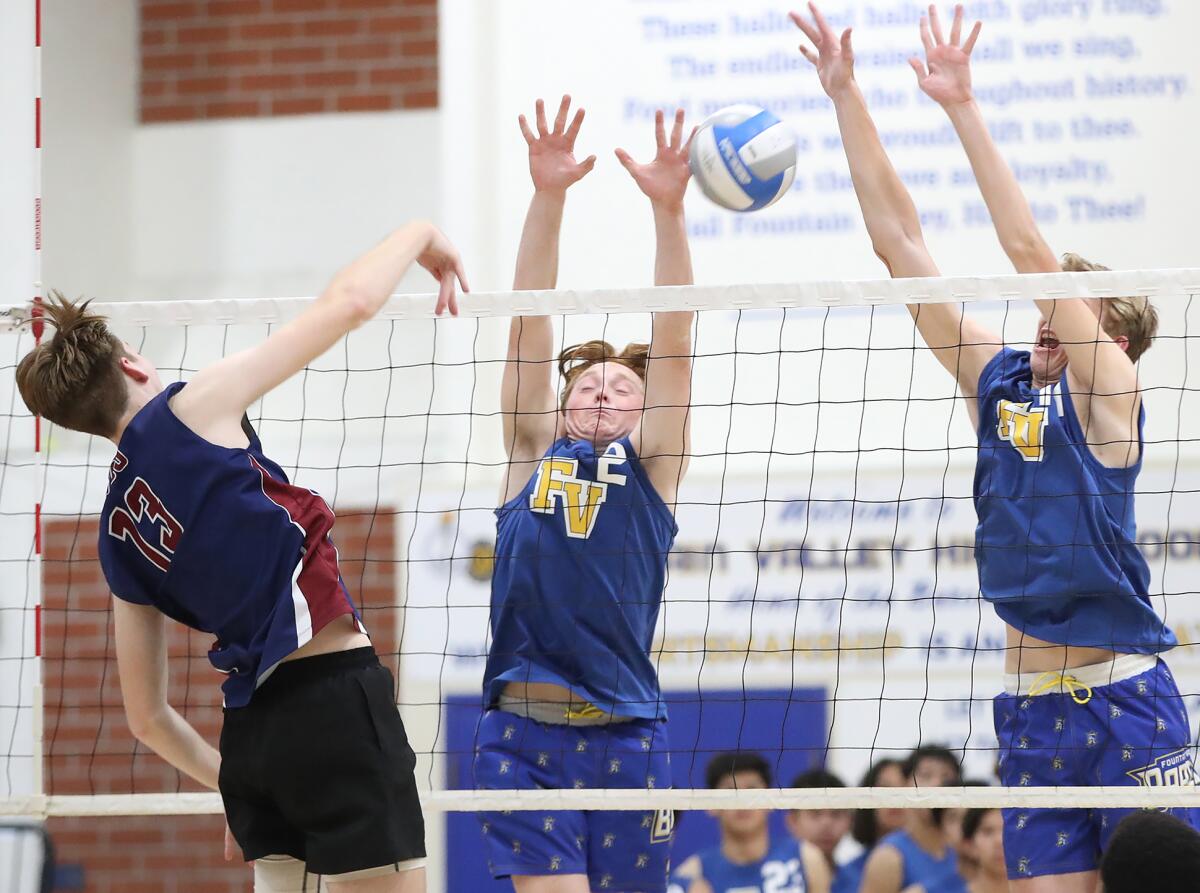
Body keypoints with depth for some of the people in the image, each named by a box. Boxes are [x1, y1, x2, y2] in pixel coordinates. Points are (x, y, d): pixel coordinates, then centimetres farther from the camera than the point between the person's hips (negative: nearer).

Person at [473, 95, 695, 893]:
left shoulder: (651, 468, 10)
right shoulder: (533, 454, 12)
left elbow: (673, 335, -1)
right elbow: (532, 317, 5)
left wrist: (668, 209, -11)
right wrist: (548, 196, -4)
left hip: (625, 737, 0)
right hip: (525, 736, 0)